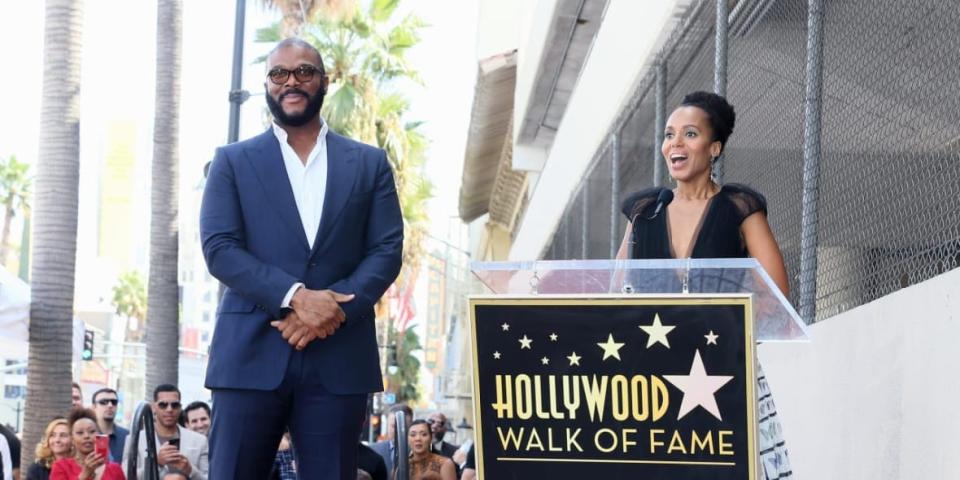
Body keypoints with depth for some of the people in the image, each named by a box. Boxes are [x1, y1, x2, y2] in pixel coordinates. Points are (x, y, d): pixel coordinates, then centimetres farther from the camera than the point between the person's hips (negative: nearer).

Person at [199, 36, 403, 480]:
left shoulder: (369, 163, 14)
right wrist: (294, 296, -15)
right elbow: (219, 249, -2)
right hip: (252, 353, -1)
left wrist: (333, 308, -12)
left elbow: (387, 251, 5)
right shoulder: (233, 161, 10)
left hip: (339, 357, 1)